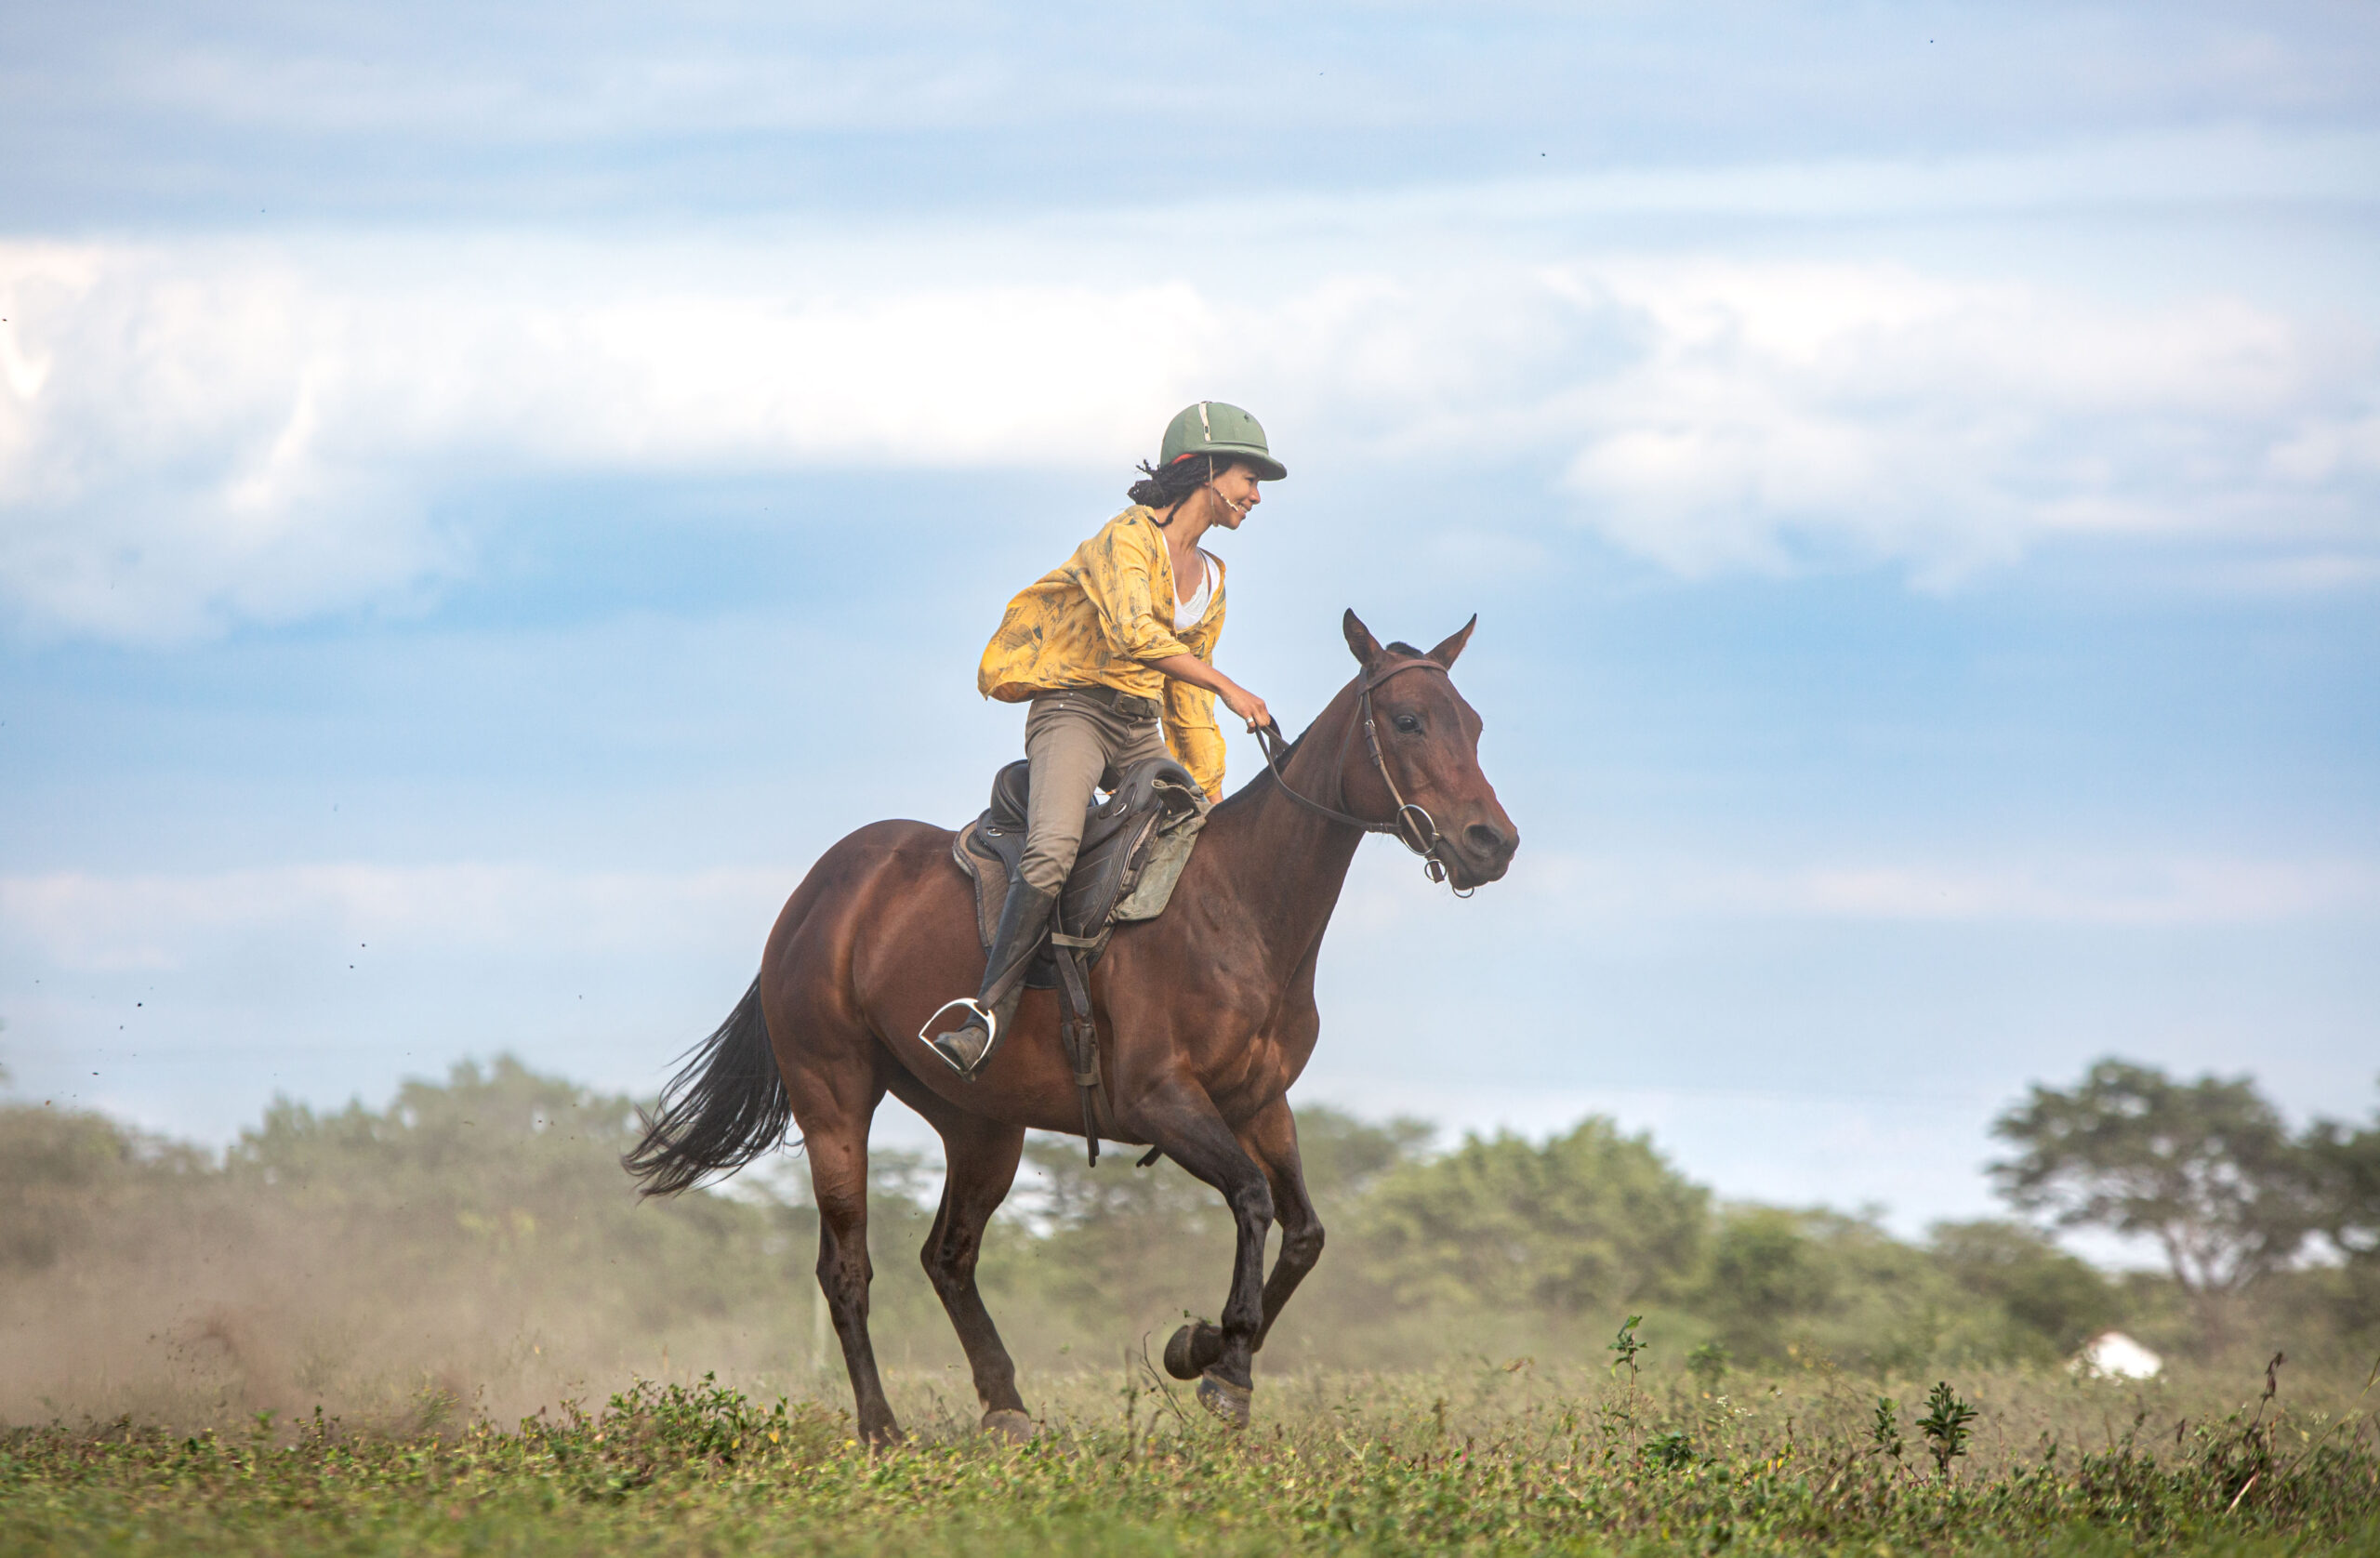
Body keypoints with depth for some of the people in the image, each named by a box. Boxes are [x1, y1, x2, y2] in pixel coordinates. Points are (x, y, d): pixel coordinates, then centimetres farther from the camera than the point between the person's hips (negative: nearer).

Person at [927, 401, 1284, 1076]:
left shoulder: (1210, 578, 19)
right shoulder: (1128, 538, -7)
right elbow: (1134, 636, -25)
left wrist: (1209, 790, 20)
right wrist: (1228, 688, -26)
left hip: (1143, 730, 8)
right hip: (1075, 709, -8)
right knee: (1053, 849, -32)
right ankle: (991, 1011, -38)